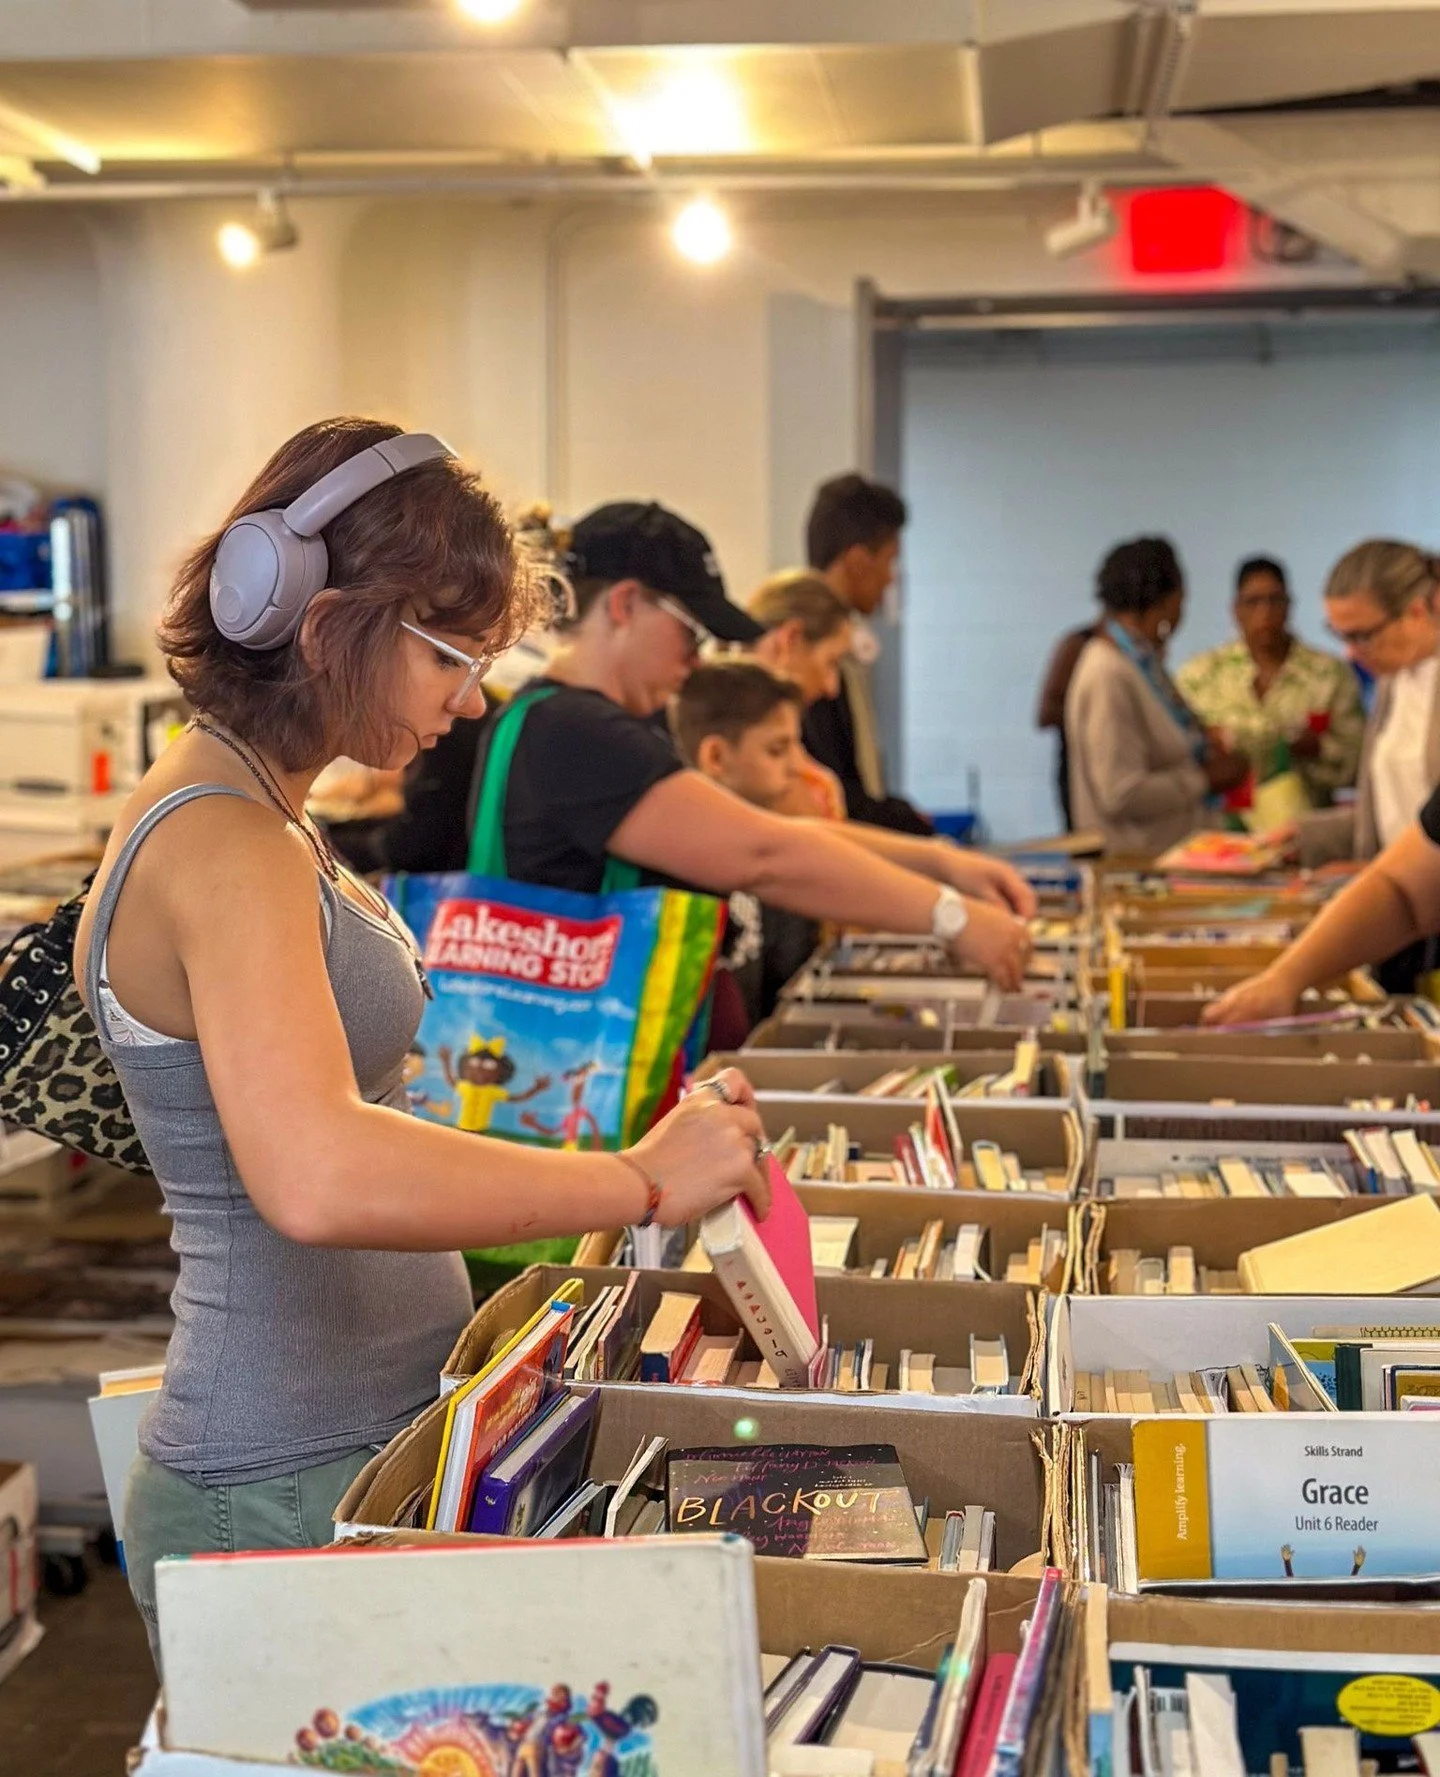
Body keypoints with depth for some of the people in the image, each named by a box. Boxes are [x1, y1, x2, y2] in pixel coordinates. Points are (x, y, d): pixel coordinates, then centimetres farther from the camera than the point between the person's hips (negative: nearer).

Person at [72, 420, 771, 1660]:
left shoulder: (248, 814, 9)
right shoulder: (224, 849, -22)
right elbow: (318, 1180, -39)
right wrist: (637, 1181, -31)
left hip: (366, 1449, 10)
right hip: (289, 1498, -10)